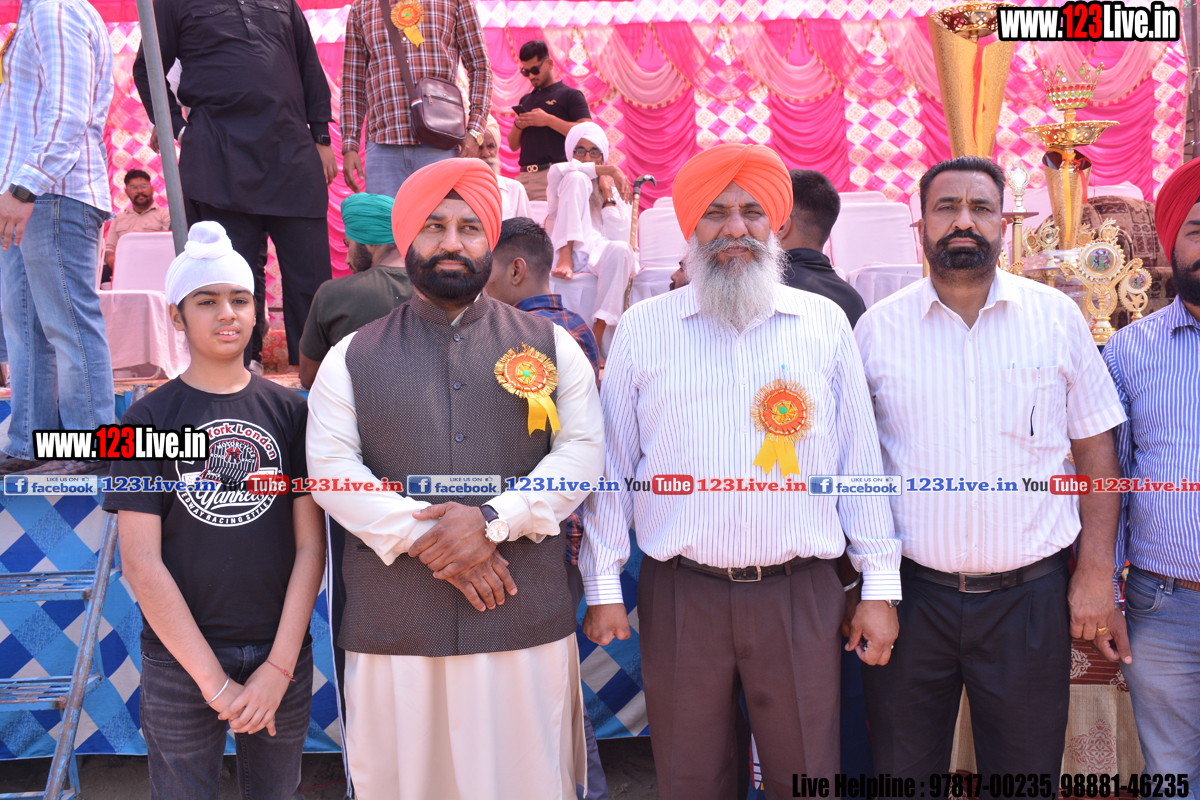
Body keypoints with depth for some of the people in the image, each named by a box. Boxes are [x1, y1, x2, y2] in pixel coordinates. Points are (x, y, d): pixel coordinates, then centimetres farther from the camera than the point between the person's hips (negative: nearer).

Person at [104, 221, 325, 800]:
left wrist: (279, 666, -10)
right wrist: (216, 682, -12)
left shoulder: (289, 411, 1)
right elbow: (141, 563, -8)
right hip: (179, 660, -1)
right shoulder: (148, 420, -3)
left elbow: (310, 546, -2)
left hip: (281, 653, 2)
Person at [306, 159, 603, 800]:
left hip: (526, 622, 0)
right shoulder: (353, 357, 10)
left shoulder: (550, 345, 10)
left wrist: (493, 520, -14)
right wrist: (424, 538, -13)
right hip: (393, 627, 0)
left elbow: (582, 451, 0)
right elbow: (331, 468, -1)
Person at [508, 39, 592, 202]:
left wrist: (549, 120, -12)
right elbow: (513, 145, 25)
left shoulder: (570, 95, 7)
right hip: (523, 176, 5)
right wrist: (517, 125, 3)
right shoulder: (525, 100, 25)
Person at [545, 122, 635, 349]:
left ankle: (597, 336, -40)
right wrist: (608, 169, -10)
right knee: (576, 178, -16)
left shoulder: (616, 188, 17)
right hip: (568, 252, -1)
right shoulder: (567, 178, 16)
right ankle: (565, 257, -28)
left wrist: (607, 191, 0)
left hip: (600, 253, 1)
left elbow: (618, 235, -1)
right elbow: (558, 171, -14)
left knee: (620, 250, -39)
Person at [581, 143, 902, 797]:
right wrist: (603, 586, 2)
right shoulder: (643, 329, 4)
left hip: (801, 594, 1)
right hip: (679, 595, 0)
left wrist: (879, 586, 4)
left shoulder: (824, 323, 6)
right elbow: (612, 465, 5)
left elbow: (859, 456, 6)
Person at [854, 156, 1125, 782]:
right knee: (902, 773, 13)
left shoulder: (1057, 317, 2)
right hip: (908, 593, 0)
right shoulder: (877, 327, 0)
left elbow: (1095, 448, 5)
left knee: (1025, 773, 13)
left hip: (1030, 595, 0)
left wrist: (1097, 570, -2)